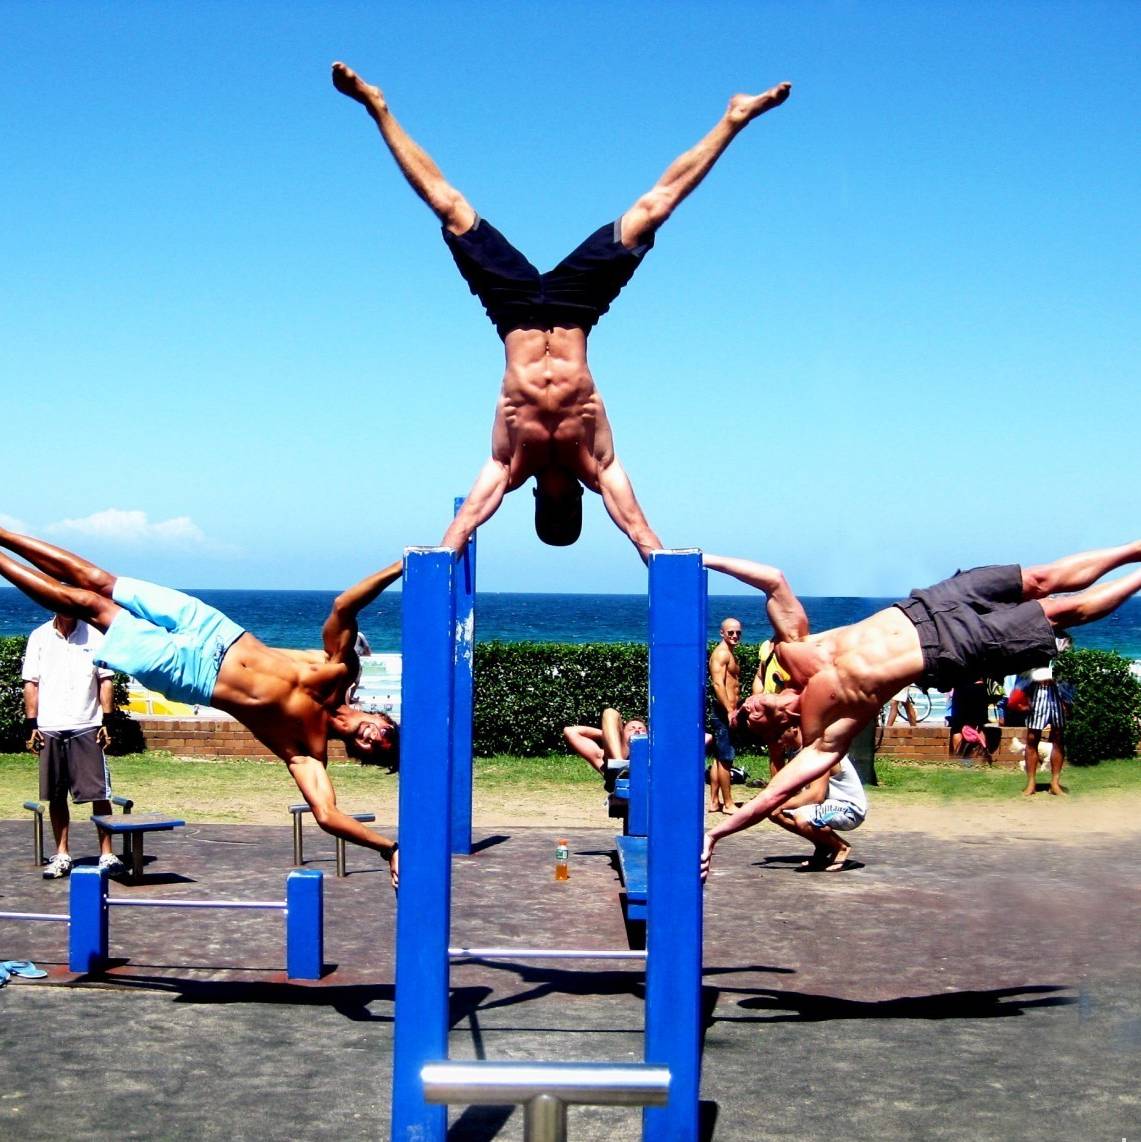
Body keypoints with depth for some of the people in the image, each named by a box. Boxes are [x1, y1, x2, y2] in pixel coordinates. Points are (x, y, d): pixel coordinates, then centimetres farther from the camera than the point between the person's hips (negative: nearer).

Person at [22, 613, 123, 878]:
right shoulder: (39, 637, 6)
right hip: (50, 728, 1)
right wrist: (31, 724, 1)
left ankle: (107, 853, 1)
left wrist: (107, 721, -3)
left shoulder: (93, 636, 3)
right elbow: (31, 683, 7)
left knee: (99, 793, -4)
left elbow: (106, 680, 4)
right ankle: (62, 855, 16)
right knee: (56, 797, 7)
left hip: (87, 727, -1)